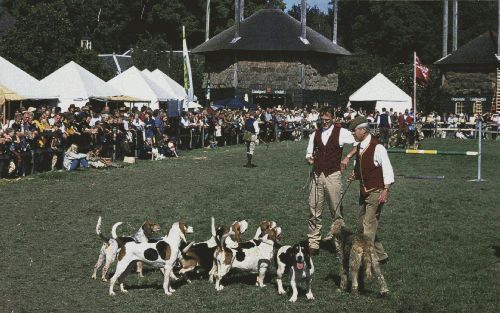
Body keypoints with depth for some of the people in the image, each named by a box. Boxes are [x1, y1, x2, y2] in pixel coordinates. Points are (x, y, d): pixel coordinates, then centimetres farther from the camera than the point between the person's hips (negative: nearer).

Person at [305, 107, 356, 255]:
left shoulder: (341, 132, -1)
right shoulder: (315, 134, 13)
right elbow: (309, 152, 21)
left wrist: (348, 157, -7)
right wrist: (309, 158, 0)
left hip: (333, 175, -4)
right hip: (316, 174, 4)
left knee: (336, 210, 2)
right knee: (314, 210, 3)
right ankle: (313, 242, 8)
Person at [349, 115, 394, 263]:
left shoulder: (377, 148, -17)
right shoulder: (359, 147, 8)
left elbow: (387, 170, -17)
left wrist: (386, 191, -22)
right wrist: (355, 175, 3)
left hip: (375, 193, -9)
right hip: (364, 192, 9)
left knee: (369, 225, -10)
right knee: (361, 224, 12)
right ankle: (380, 255, 21)